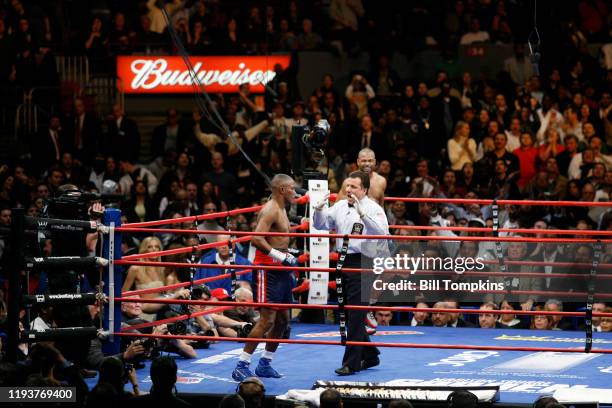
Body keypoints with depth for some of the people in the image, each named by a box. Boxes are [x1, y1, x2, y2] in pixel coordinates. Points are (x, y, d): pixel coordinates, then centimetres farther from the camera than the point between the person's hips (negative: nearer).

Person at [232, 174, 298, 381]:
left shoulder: (281, 209, 18)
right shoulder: (270, 210, -14)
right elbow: (256, 239, -26)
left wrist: (288, 258, 21)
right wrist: (281, 256, -27)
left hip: (281, 270, 10)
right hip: (268, 269, -10)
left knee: (282, 319, 13)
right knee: (267, 319, -13)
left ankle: (265, 364, 22)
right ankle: (241, 366, -11)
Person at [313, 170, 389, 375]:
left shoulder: (373, 209, -6)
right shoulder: (340, 206, 13)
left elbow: (381, 231, -22)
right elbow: (321, 224, 18)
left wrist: (363, 214, -31)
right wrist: (319, 209, -2)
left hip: (362, 262, -8)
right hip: (344, 261, 8)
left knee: (355, 314, -8)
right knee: (349, 313, 14)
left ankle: (351, 362, -4)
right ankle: (370, 356, 28)